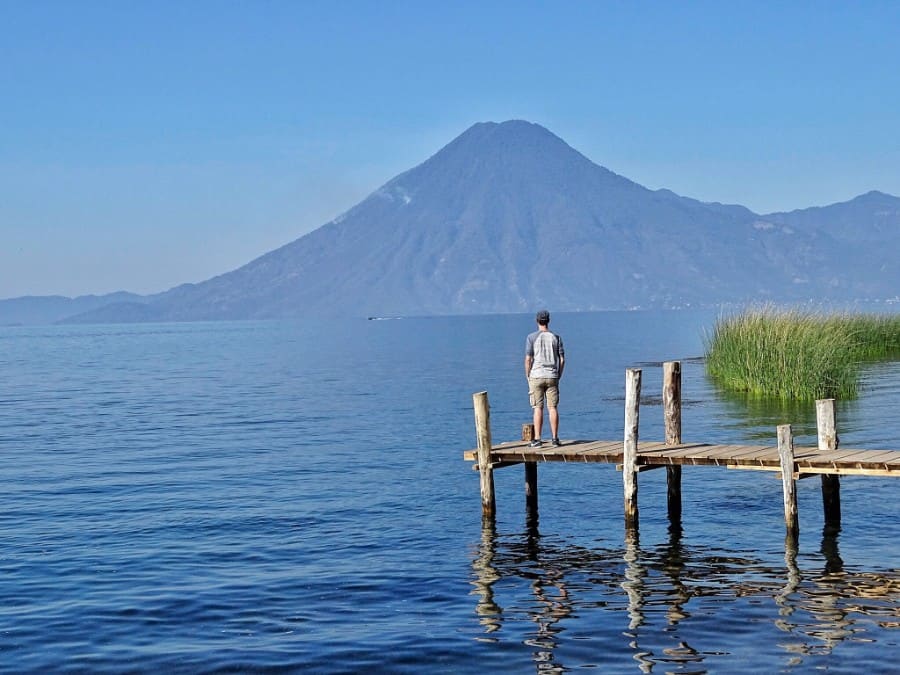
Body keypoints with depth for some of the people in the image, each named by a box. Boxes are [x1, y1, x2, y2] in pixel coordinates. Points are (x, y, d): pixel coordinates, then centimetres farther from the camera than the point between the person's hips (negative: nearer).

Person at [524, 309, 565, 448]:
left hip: (536, 376, -2)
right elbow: (562, 359, 3)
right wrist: (558, 376, 12)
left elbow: (528, 359, -8)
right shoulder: (556, 337, 4)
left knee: (538, 408, -1)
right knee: (552, 408, 4)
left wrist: (528, 377, 2)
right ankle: (555, 439, 5)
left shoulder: (531, 337, -4)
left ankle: (537, 439, -2)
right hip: (552, 377, 2)